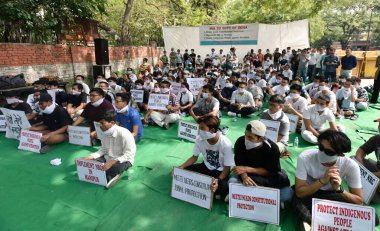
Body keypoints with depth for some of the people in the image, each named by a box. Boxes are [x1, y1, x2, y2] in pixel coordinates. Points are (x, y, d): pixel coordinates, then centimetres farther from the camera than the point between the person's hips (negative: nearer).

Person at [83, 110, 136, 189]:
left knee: (115, 168, -38)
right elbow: (103, 150, 6)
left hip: (124, 160, -7)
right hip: (108, 158, 7)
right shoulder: (106, 133, -3)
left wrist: (113, 162, -35)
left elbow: (129, 155, -26)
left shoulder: (124, 134, -26)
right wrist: (91, 156, -11)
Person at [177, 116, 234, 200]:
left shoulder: (225, 144, -27)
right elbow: (194, 157, 1)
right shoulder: (200, 139, -16)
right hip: (206, 167, 4)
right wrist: (181, 167, -15)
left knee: (222, 188, -34)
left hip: (220, 171, -3)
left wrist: (218, 180, -37)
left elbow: (227, 168, -18)